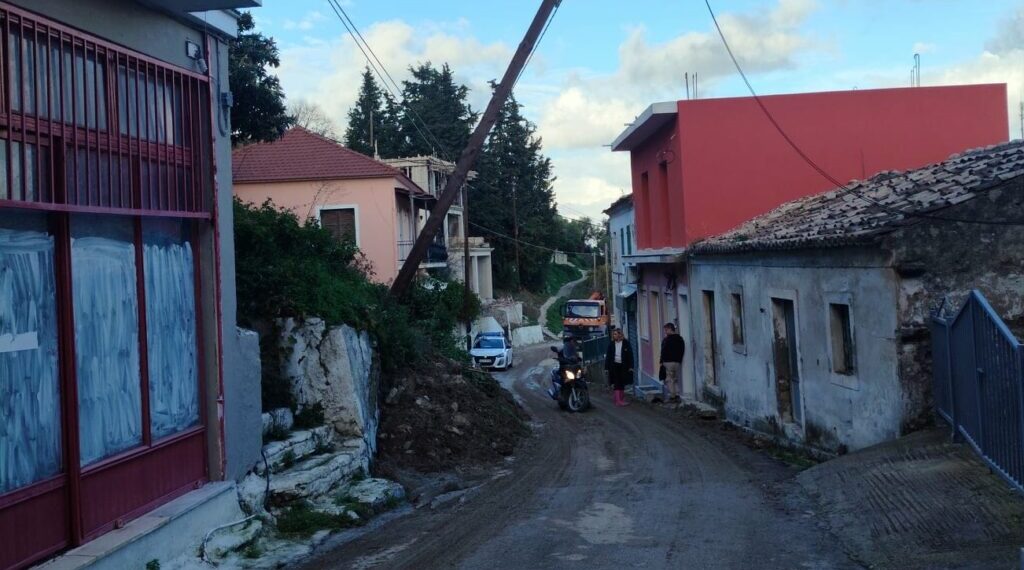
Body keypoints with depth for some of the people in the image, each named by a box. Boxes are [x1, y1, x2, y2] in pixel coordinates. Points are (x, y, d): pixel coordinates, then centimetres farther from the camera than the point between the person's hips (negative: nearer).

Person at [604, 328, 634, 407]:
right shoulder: (611, 344, 1)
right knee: (617, 383, -6)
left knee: (622, 383, 10)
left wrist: (630, 366, -6)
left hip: (623, 366, 1)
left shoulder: (626, 343, -1)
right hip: (614, 366, -1)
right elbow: (608, 356, 3)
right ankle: (618, 400, -8)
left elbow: (630, 355, 0)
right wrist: (606, 368, 0)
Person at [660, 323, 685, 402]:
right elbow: (682, 351, 14)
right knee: (676, 379, 13)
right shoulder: (680, 339, 12)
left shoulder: (666, 340, -11)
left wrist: (662, 362, -6)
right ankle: (677, 395, 7)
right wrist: (679, 360, 17)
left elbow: (664, 351, -12)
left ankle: (672, 396, -6)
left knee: (669, 380, -2)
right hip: (678, 362, 7)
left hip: (668, 362, -7)